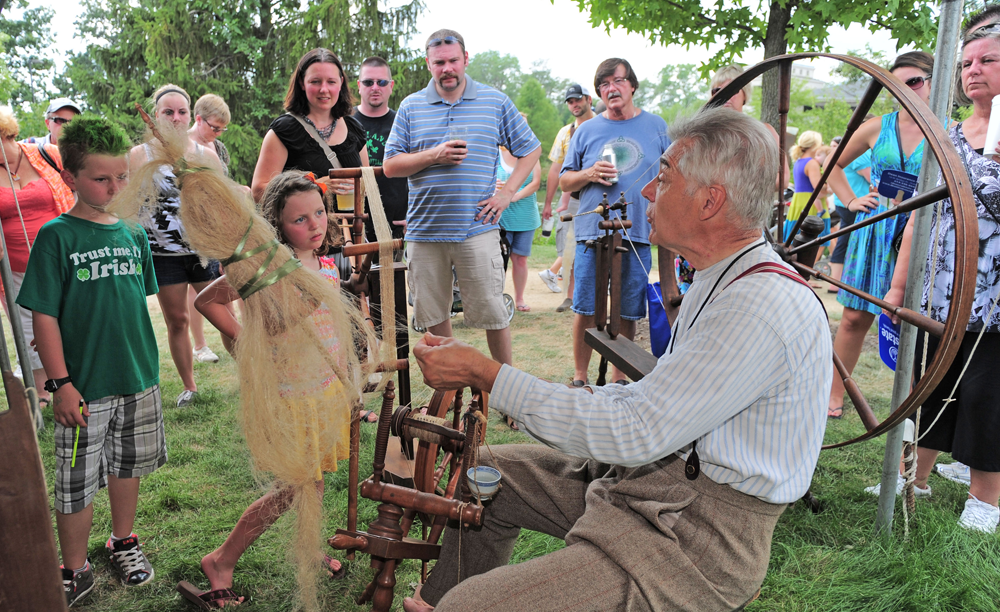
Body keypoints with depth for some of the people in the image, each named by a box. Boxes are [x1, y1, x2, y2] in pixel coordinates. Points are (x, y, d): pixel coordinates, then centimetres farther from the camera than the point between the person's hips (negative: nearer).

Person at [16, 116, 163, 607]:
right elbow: (44, 316, -11)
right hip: (84, 387, -4)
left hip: (139, 381, 5)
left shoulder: (133, 235, 3)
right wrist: (60, 383, -14)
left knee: (128, 464, 20)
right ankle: (74, 572, 27)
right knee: (77, 484, 7)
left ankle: (123, 542, 41)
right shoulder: (56, 237, -10)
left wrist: (147, 365, 13)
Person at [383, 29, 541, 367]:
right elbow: (390, 165, 5)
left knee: (492, 313, 0)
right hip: (425, 229, 2)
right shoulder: (411, 106, 9)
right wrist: (434, 155, -11)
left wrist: (506, 193, 0)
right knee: (433, 316, 9)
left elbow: (530, 149, 12)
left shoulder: (495, 102, 7)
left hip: (476, 228, -2)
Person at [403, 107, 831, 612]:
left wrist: (485, 374, -23)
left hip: (706, 533, -10)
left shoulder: (763, 305, -23)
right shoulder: (720, 279, 12)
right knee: (489, 472, 17)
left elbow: (637, 433, -27)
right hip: (656, 473, 10)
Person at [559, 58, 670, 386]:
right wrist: (589, 174, -8)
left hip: (638, 235, 0)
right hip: (592, 233, 0)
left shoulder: (656, 127, 10)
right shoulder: (586, 131, 10)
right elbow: (564, 181, 12)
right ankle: (579, 377, 15)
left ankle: (619, 377, 20)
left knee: (628, 314, 5)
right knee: (585, 310, 1)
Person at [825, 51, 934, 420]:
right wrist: (850, 201, 7)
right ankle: (834, 395, 16)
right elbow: (833, 165, 18)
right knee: (855, 317, 4)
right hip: (874, 230, 2)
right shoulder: (878, 127, 7)